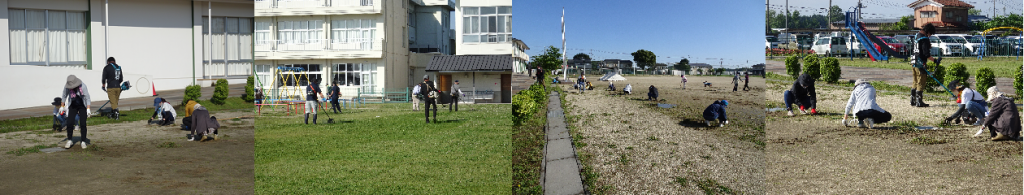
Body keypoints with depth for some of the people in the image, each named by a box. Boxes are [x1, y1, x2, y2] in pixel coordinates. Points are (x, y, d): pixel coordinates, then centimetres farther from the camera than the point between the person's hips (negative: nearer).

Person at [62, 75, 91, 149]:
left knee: (83, 124, -7)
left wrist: (88, 109, -26)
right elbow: (64, 96, 4)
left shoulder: (83, 86, -23)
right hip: (73, 106, 2)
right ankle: (69, 140, 11)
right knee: (69, 123, -6)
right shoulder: (67, 87, -15)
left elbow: (87, 98, -19)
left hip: (82, 106, -2)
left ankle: (83, 142, 3)